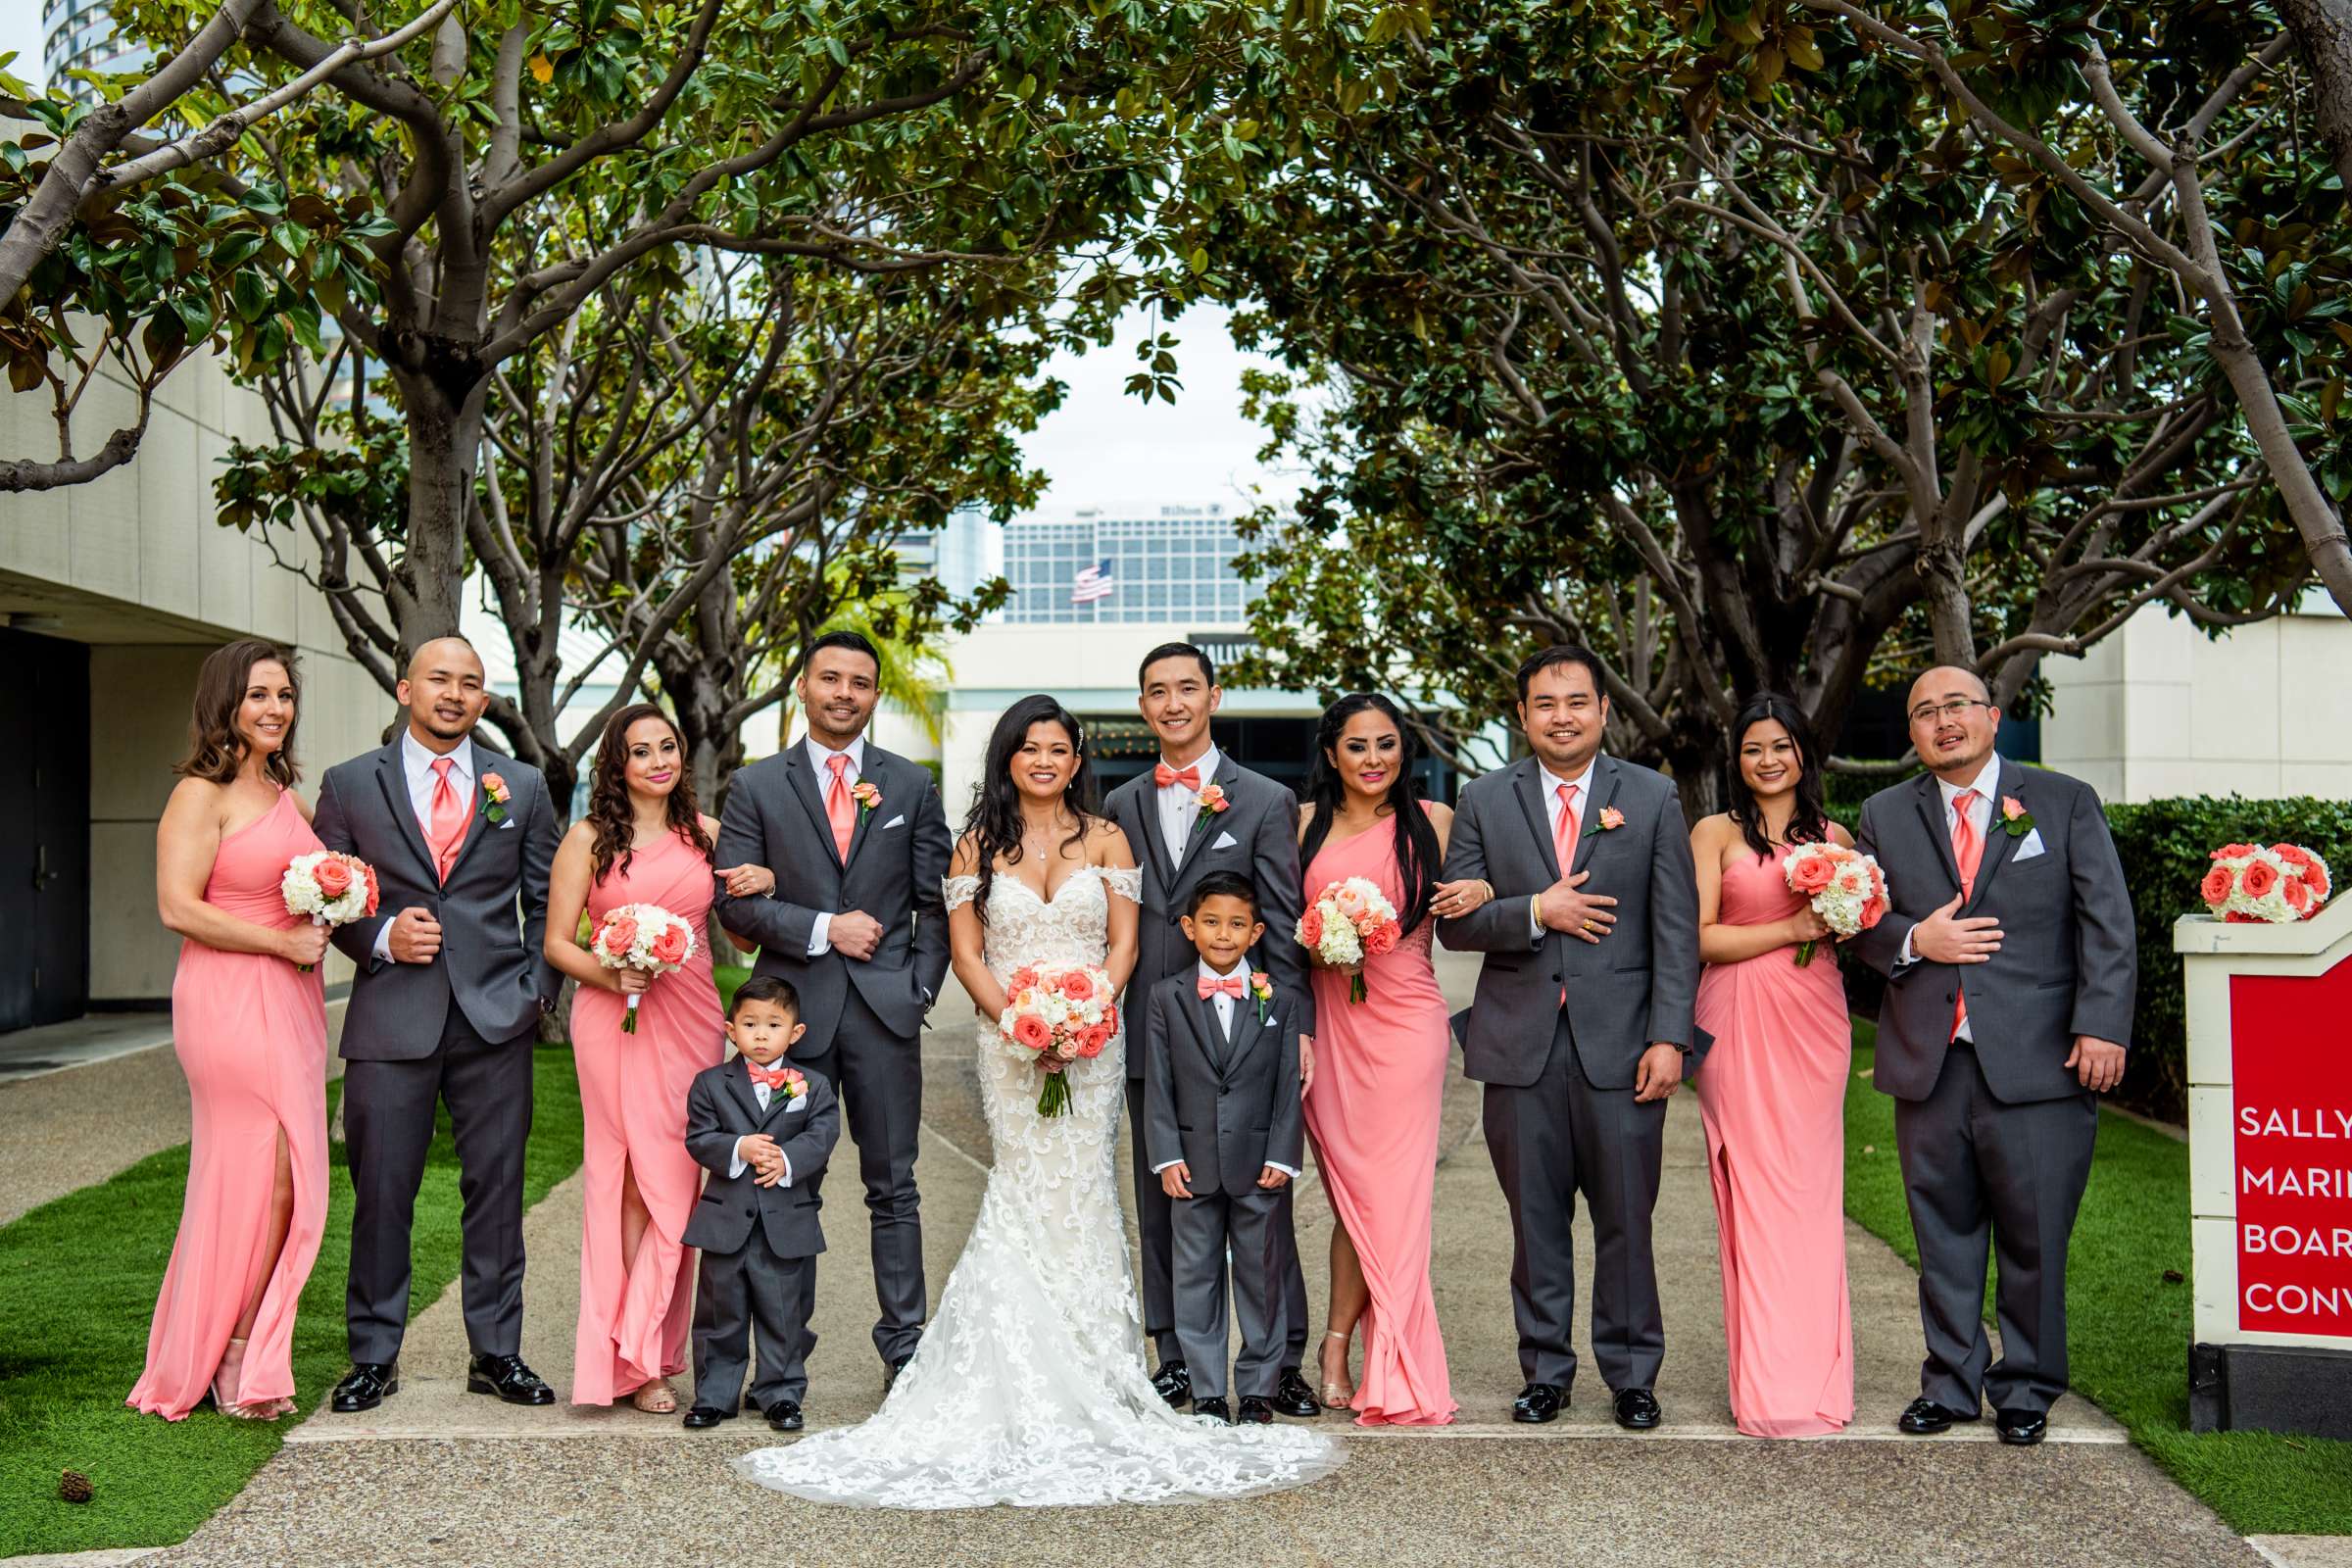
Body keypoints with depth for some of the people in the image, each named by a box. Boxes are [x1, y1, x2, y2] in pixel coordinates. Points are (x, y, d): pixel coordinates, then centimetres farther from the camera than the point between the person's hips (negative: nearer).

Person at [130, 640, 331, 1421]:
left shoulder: (290, 797, 16)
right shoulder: (201, 794, -7)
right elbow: (178, 907, -16)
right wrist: (282, 941, -13)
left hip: (290, 1005, 8)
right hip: (229, 1004, -8)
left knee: (284, 1182, 7)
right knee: (260, 1180, -6)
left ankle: (244, 1358, 17)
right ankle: (233, 1363, 6)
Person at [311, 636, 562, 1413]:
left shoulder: (522, 786, 10)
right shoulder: (349, 785, 7)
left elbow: (545, 902, 12)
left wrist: (540, 989, 0)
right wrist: (380, 938, -10)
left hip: (496, 1019, 1)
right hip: (390, 1017, -1)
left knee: (496, 1188, 5)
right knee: (381, 1190, 3)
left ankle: (496, 1352, 16)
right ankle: (374, 1356, 16)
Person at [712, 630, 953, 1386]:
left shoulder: (911, 785, 9)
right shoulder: (756, 786, 5)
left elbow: (935, 900, 8)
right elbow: (735, 900, -2)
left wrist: (920, 989, -2)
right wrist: (824, 927, -11)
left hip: (885, 1009, 1)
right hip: (793, 1005, 0)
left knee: (893, 1188, 5)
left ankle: (904, 1345, 12)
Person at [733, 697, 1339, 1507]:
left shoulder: (1105, 841, 8)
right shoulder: (978, 845, 8)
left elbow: (1123, 942, 4)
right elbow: (966, 952, 3)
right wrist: (1015, 1015, -12)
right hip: (1008, 1040, 0)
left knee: (1080, 1190, -2)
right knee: (1027, 1191, -5)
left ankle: (1091, 1373, 4)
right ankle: (1030, 1383, 1)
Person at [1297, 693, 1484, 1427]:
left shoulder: (1433, 821, 4)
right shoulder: (1306, 824, 8)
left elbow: (1458, 919, 11)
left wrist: (1481, 893, -11)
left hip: (1405, 1020, -1)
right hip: (1326, 1025, 1)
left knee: (1387, 1194, -3)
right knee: (1352, 1193, 5)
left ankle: (1338, 1351, 7)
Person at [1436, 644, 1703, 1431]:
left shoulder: (1652, 798, 4)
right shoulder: (1485, 801, 7)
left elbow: (1676, 930, 0)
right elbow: (1453, 922, 3)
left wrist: (1670, 1038, -8)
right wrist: (1535, 912, -13)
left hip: (1620, 1042, -1)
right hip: (1521, 1044, 1)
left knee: (1625, 1219, 4)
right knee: (1535, 1220, 8)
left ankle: (1632, 1374, 18)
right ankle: (1546, 1371, 20)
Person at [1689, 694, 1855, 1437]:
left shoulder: (1834, 837, 13)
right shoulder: (1715, 833, 4)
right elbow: (1700, 936, -4)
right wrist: (1791, 929, -10)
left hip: (1815, 1020, 3)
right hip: (1739, 1022, -3)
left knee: (1810, 1189, 1)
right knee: (1754, 1191, -5)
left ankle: (1814, 1377, 9)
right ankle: (1769, 1384, 0)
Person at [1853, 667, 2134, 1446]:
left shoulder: (2065, 802, 6)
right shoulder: (1884, 816, 12)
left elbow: (2108, 923, 0)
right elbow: (1859, 920, 13)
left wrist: (2102, 1026, -10)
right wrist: (1912, 940, -8)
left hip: (2039, 1062, -2)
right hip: (1930, 1064, 2)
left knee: (2035, 1238, 3)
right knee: (1944, 1236, 8)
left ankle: (2027, 1388, 18)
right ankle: (1951, 1383, 21)